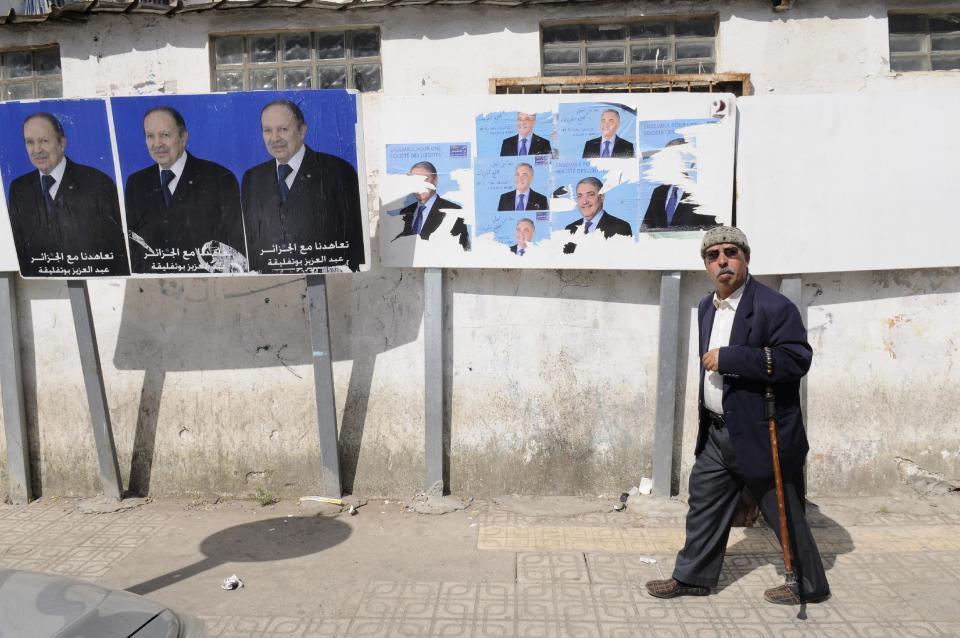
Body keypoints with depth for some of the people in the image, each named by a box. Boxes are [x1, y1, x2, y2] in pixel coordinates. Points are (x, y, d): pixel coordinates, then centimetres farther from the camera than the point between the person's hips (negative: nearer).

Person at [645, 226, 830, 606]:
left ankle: (809, 586, 29)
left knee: (784, 514, 8)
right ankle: (692, 577, 30)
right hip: (717, 433, 8)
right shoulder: (707, 307, 9)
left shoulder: (772, 306, -17)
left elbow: (797, 359, -26)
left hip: (761, 435, -8)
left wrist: (728, 359, -27)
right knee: (704, 503, 15)